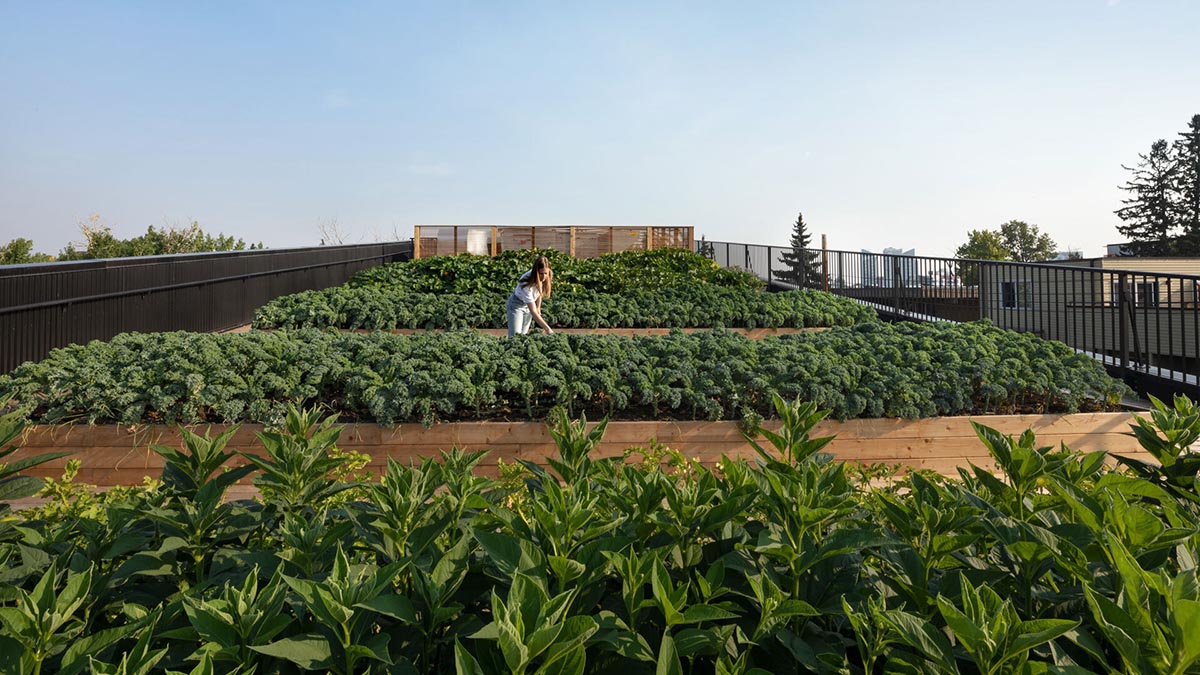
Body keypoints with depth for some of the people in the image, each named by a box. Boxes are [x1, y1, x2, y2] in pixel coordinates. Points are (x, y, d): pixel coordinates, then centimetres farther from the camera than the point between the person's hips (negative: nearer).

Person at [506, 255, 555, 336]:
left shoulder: (547, 277, -22)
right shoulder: (527, 285, -39)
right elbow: (533, 312, -39)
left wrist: (538, 307, 4)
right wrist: (548, 329, -43)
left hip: (529, 305, 6)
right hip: (516, 305, -6)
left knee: (523, 335, 8)